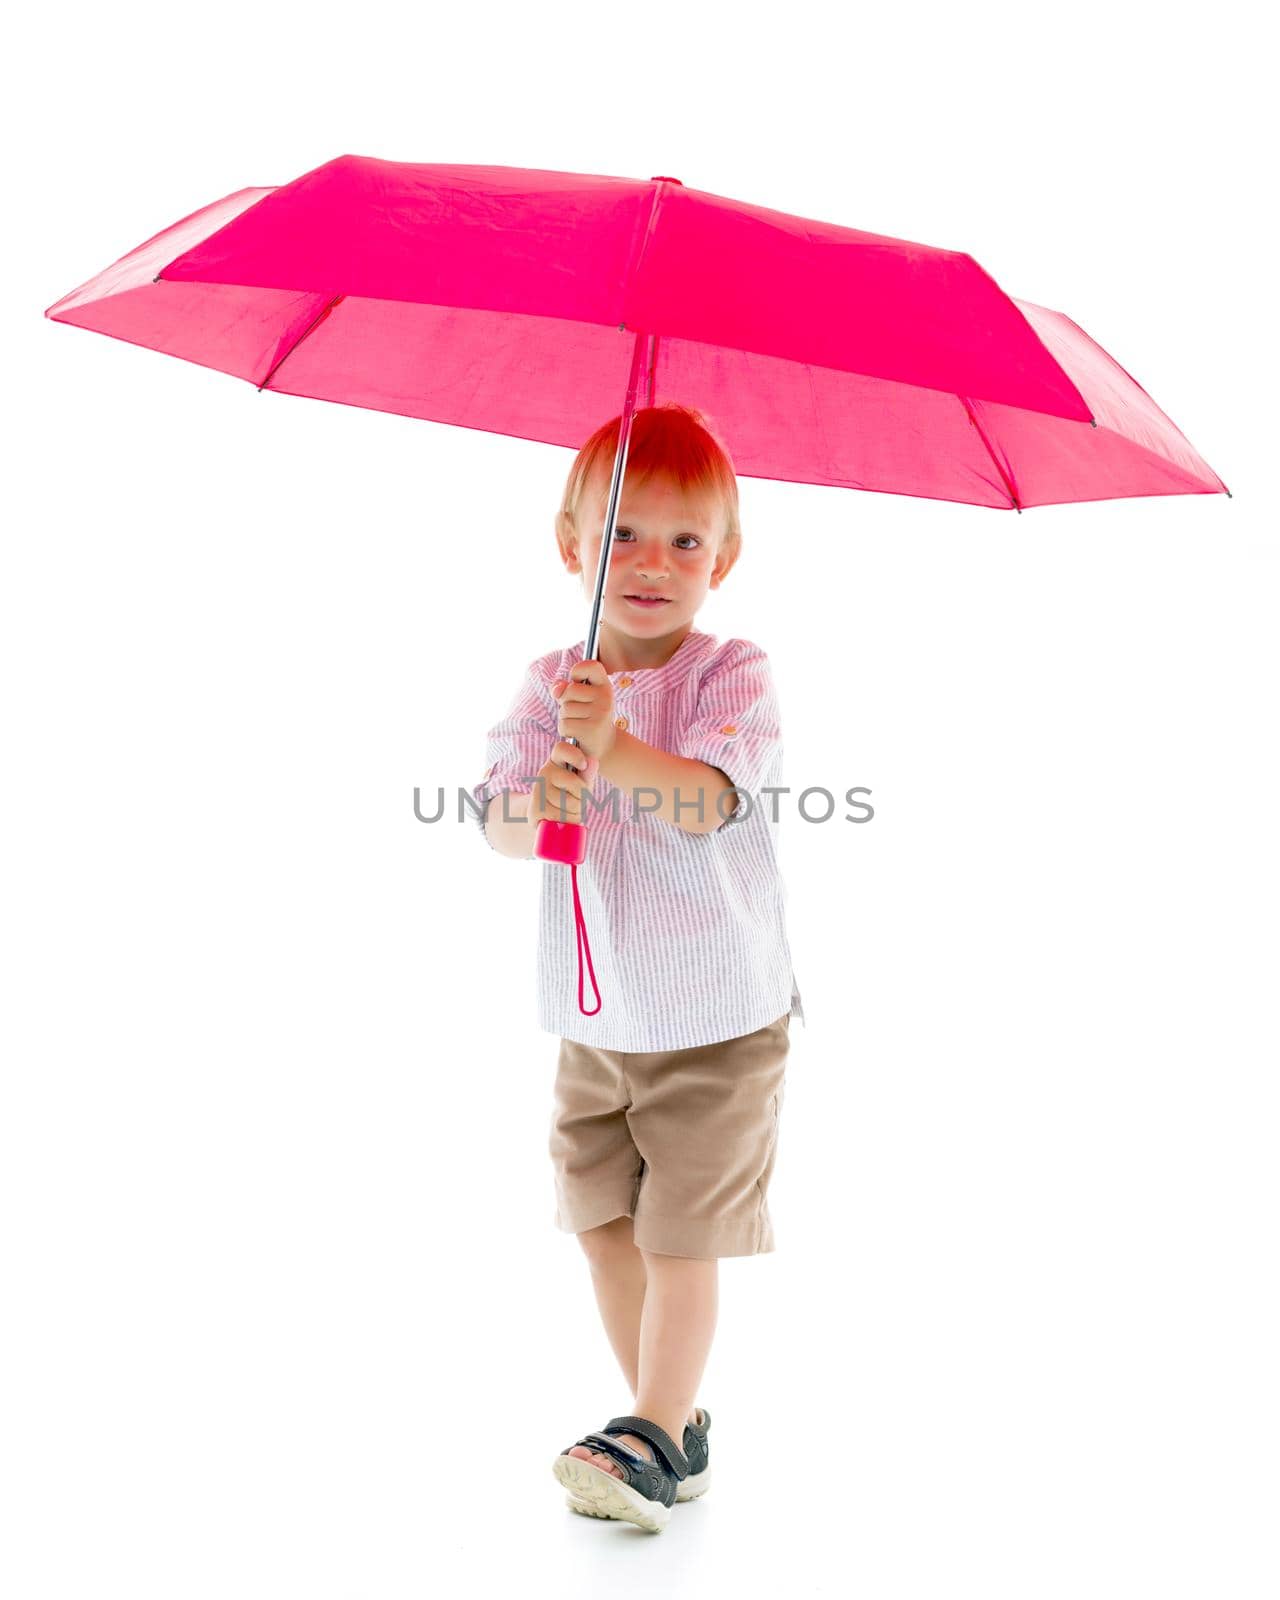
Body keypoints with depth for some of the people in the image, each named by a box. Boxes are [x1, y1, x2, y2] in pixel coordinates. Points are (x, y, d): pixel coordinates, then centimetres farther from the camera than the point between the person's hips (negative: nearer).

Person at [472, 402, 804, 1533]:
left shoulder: (732, 674, -11)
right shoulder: (550, 685, 1)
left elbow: (710, 799, -27)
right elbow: (498, 825, -8)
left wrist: (617, 751, -44)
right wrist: (544, 798, -31)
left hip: (718, 1022, -5)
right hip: (594, 1020, 5)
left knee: (680, 1235, -3)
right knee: (603, 1224, 12)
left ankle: (650, 1440, 9)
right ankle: (677, 1433, 28)